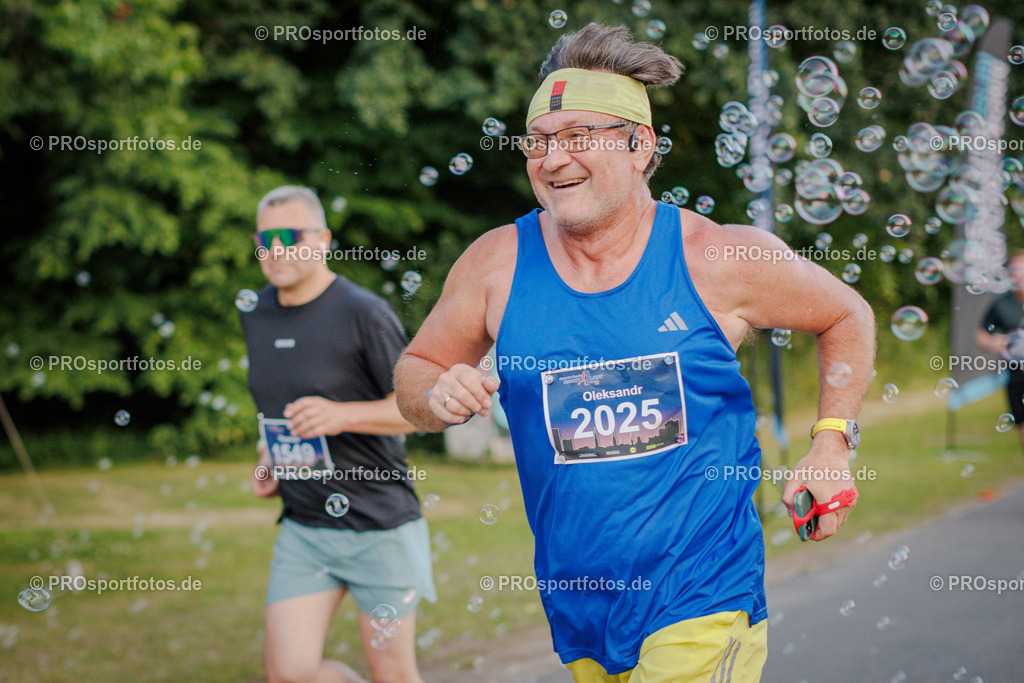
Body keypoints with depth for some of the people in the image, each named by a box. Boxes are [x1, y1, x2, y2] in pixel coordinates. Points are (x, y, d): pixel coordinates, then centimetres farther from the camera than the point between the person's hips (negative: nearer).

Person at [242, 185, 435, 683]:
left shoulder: (363, 313, -11)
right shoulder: (255, 315, 9)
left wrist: (341, 415, -24)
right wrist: (268, 457, 8)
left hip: (379, 523, -5)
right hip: (302, 526, 5)